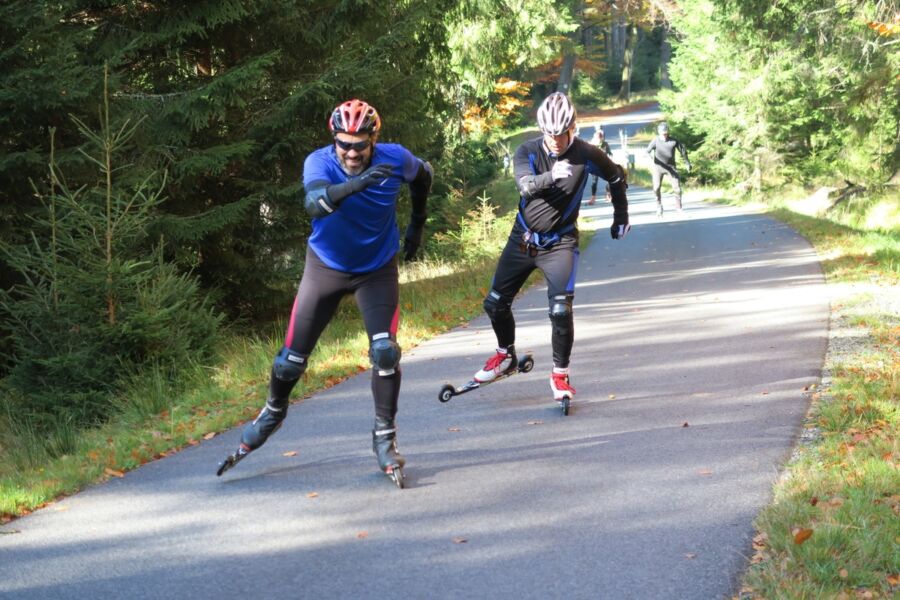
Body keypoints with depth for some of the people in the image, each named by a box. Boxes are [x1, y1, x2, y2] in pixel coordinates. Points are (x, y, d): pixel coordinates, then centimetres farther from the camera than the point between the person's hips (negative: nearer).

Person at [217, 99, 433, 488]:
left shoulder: (395, 159, -19)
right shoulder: (319, 162, -24)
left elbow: (423, 174, 6)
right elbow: (315, 203, -47)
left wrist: (417, 225, 13)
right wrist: (355, 184, -63)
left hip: (377, 269, 0)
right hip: (326, 266, 0)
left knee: (385, 350, -20)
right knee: (291, 359, 3)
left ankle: (385, 438, -3)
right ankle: (273, 412, 35)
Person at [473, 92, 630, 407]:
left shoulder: (586, 155, -12)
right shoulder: (527, 151, -11)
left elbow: (617, 177, 6)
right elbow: (525, 185, -30)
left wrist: (621, 218, 12)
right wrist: (551, 176, -50)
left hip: (560, 242, -2)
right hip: (523, 239, 3)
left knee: (561, 309, -18)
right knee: (495, 303, 6)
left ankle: (560, 374, 1)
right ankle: (506, 356, 33)